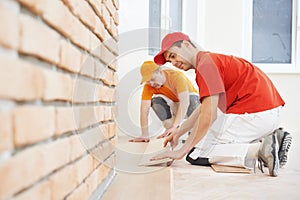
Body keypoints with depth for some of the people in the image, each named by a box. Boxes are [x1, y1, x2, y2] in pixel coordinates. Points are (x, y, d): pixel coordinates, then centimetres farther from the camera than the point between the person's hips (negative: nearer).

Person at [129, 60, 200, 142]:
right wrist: (145, 135, -35)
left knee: (192, 97, -36)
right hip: (174, 106, 3)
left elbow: (185, 102, -41)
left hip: (191, 101, -3)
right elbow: (144, 110, -25)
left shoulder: (177, 76, -31)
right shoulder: (148, 86, -20)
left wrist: (174, 126, -50)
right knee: (156, 100, -25)